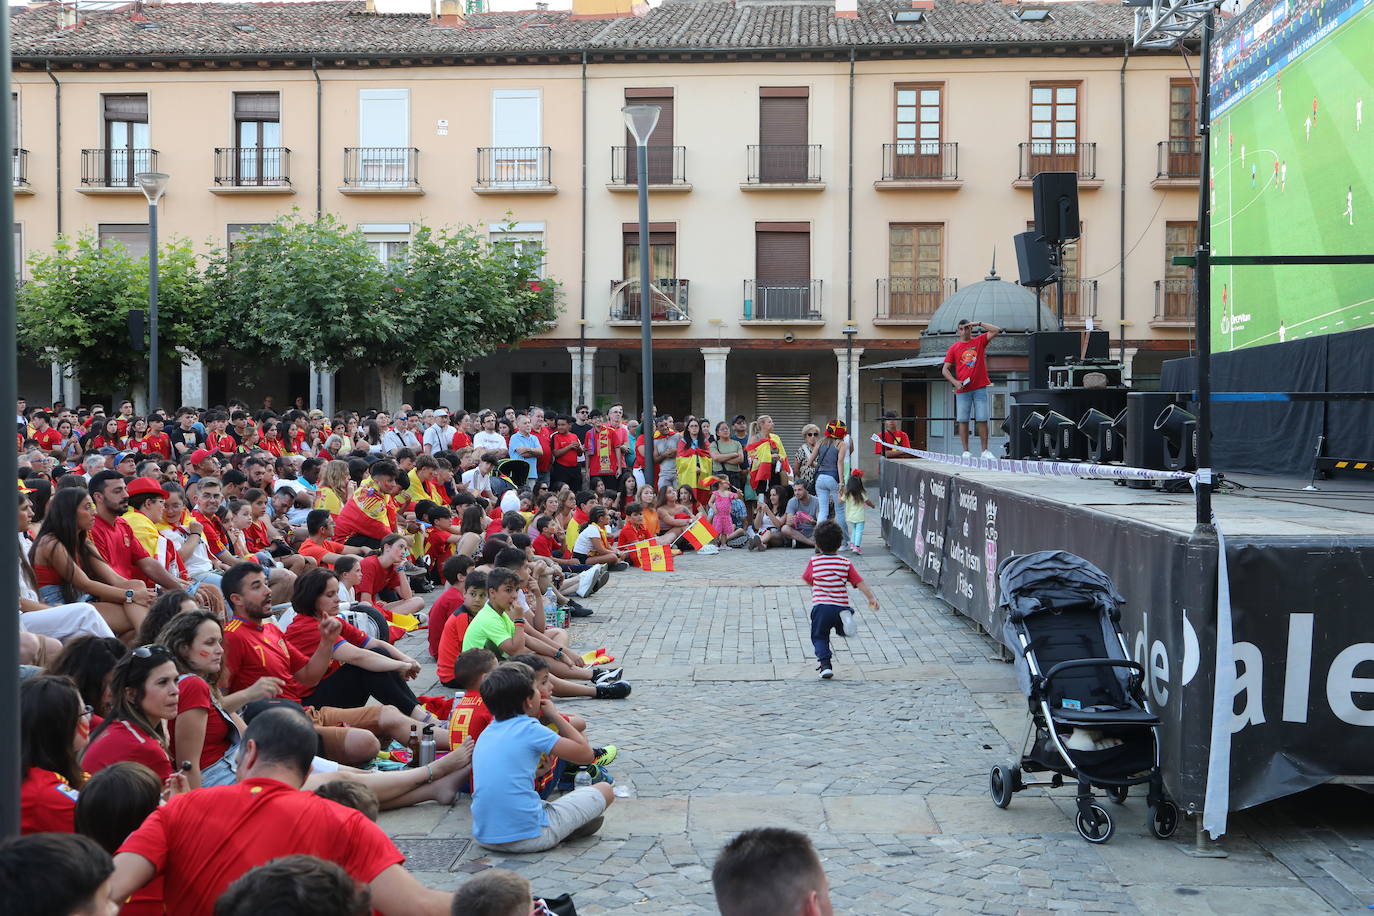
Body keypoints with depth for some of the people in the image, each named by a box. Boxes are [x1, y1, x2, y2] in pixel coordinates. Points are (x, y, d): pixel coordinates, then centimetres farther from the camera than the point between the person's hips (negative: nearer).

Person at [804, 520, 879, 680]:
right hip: (841, 606, 1)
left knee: (819, 637, 12)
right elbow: (859, 582, -1)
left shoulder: (814, 562, 2)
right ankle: (846, 617, -13)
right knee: (842, 630, 22)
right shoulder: (845, 563, 5)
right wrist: (871, 598, 1)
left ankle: (825, 664, -7)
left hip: (820, 606, -1)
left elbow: (808, 581, 14)